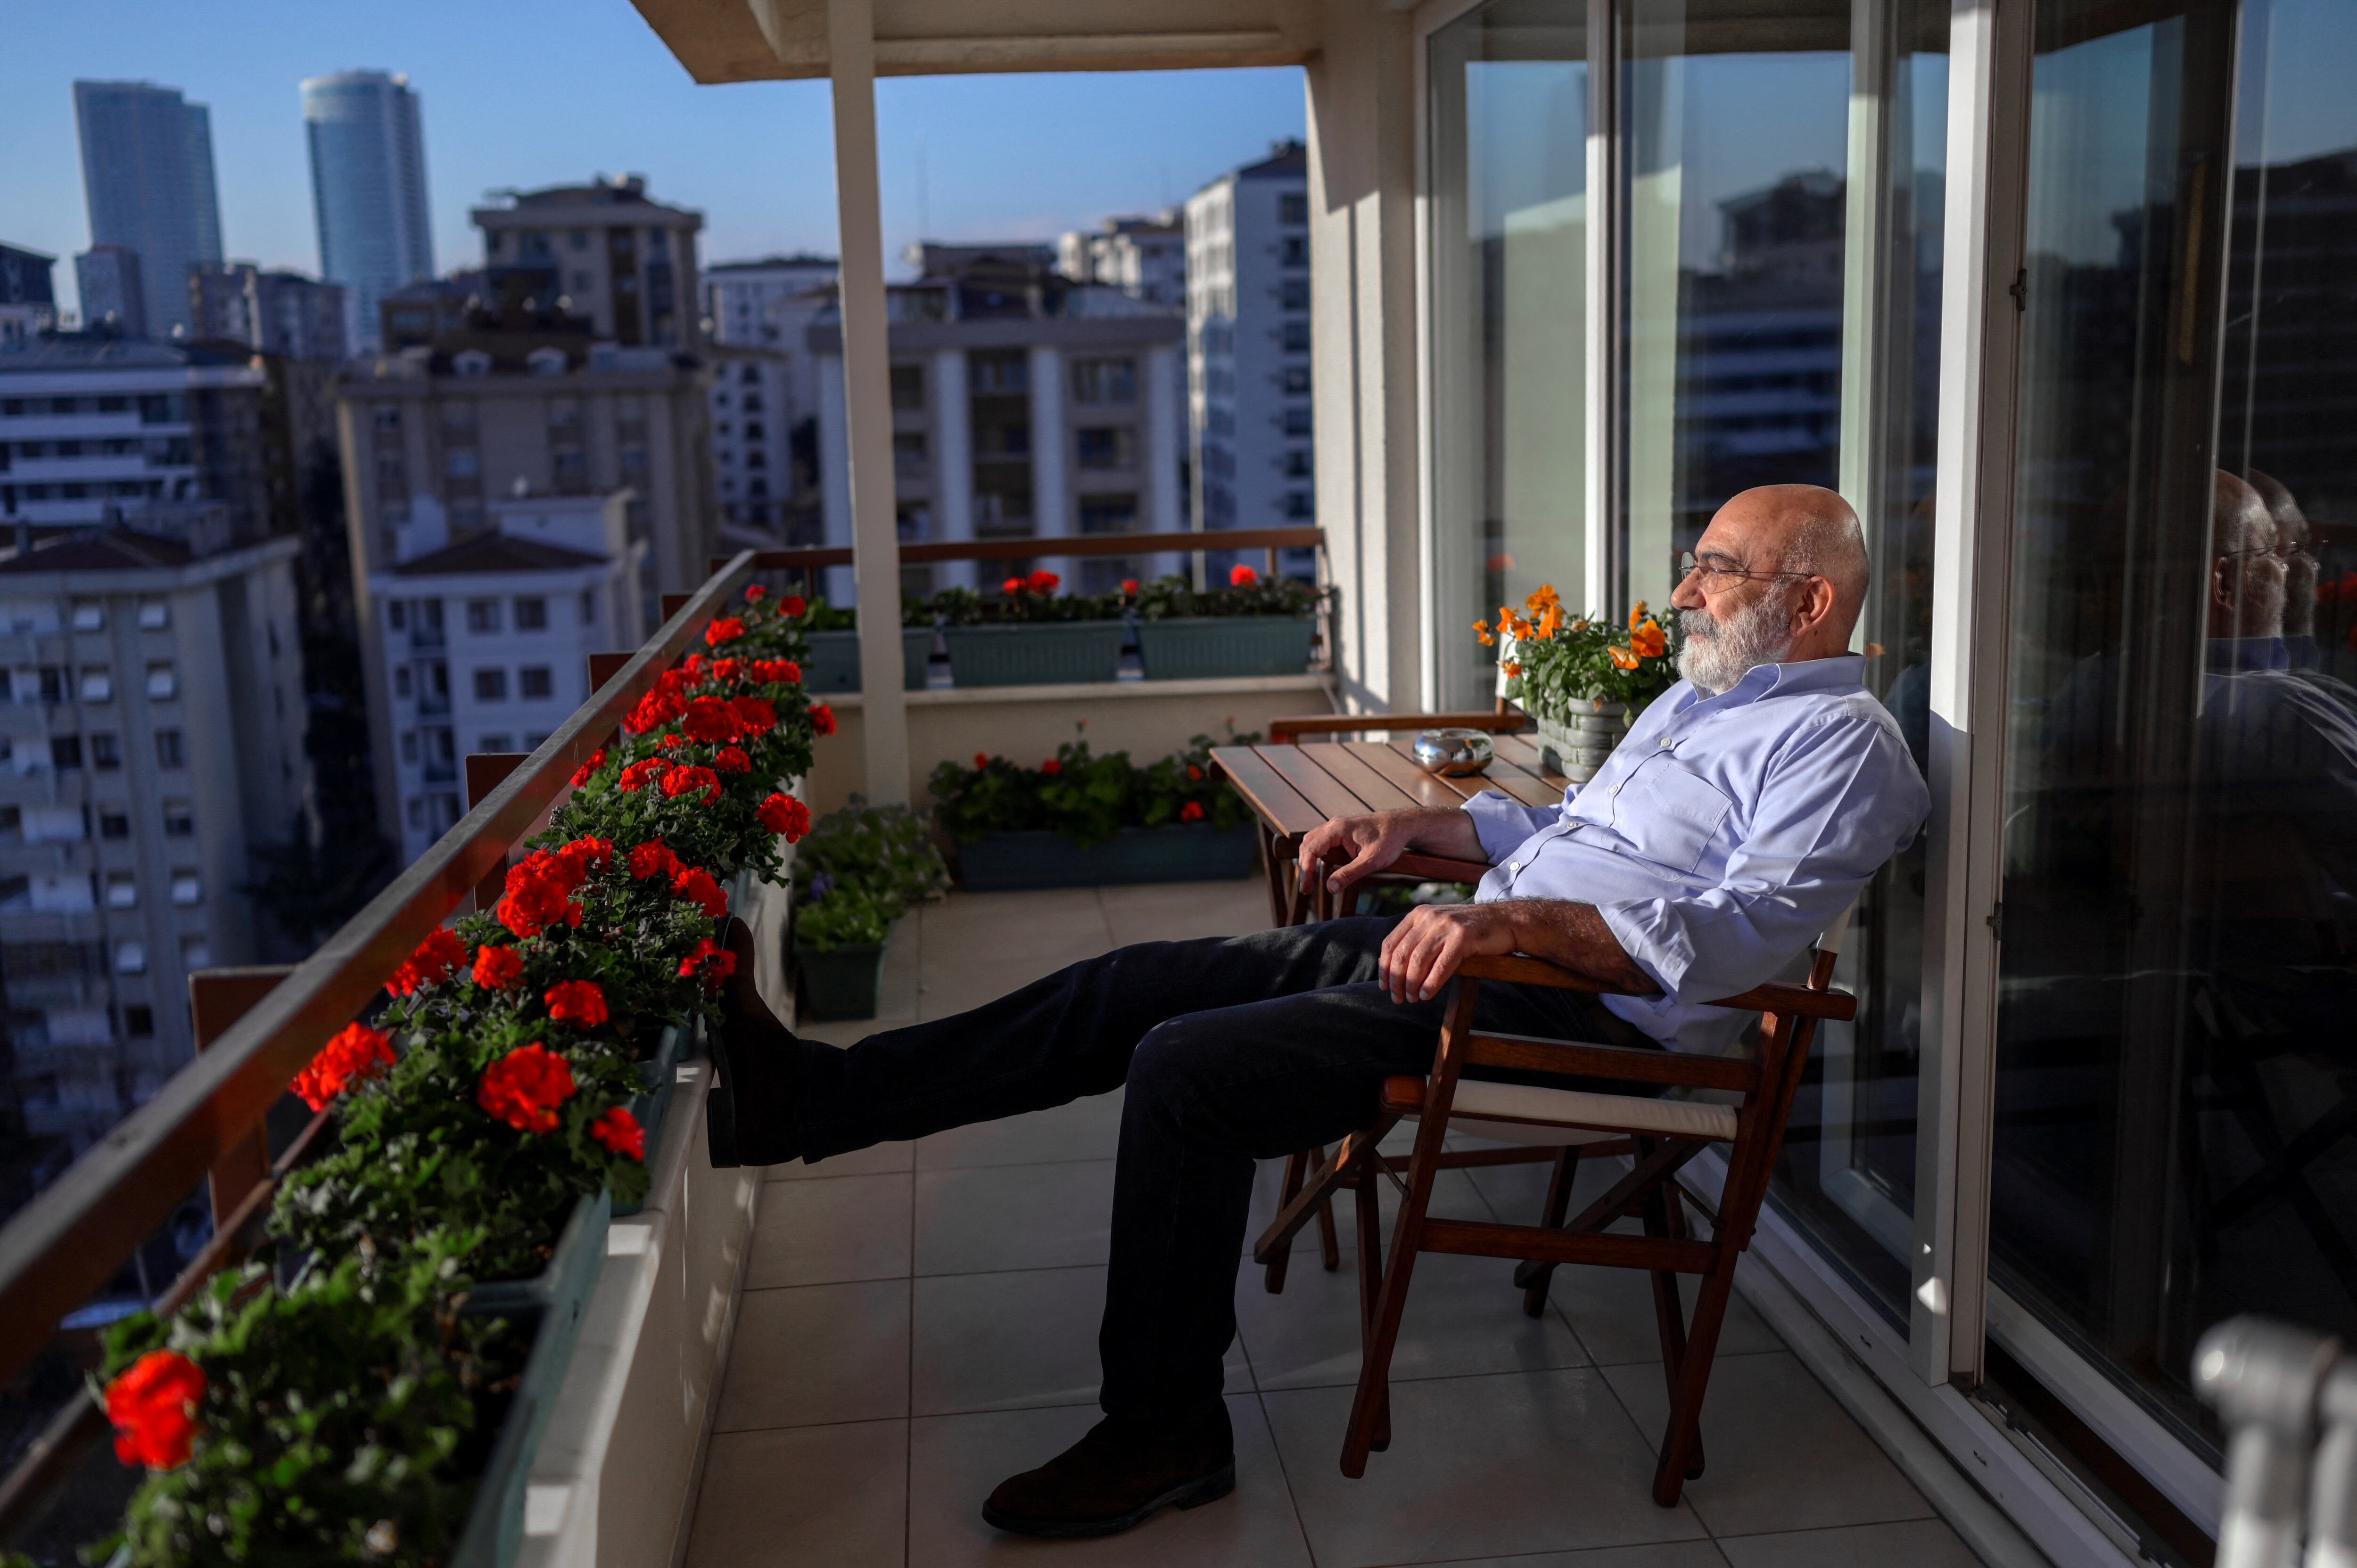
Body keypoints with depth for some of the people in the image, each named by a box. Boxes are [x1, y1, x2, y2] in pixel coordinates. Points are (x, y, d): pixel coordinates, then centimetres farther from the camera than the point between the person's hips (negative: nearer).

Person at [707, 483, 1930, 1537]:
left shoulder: (1842, 744, -7)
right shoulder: (1697, 696, 24)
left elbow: (1741, 929, -22)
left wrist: (1518, 921, -32)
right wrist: (1413, 824, 19)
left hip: (1584, 1009, -10)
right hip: (1466, 943, 10)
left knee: (1185, 1068, -20)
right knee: (1134, 985, 1)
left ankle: (1164, 1428, -6)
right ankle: (815, 1098, 7)